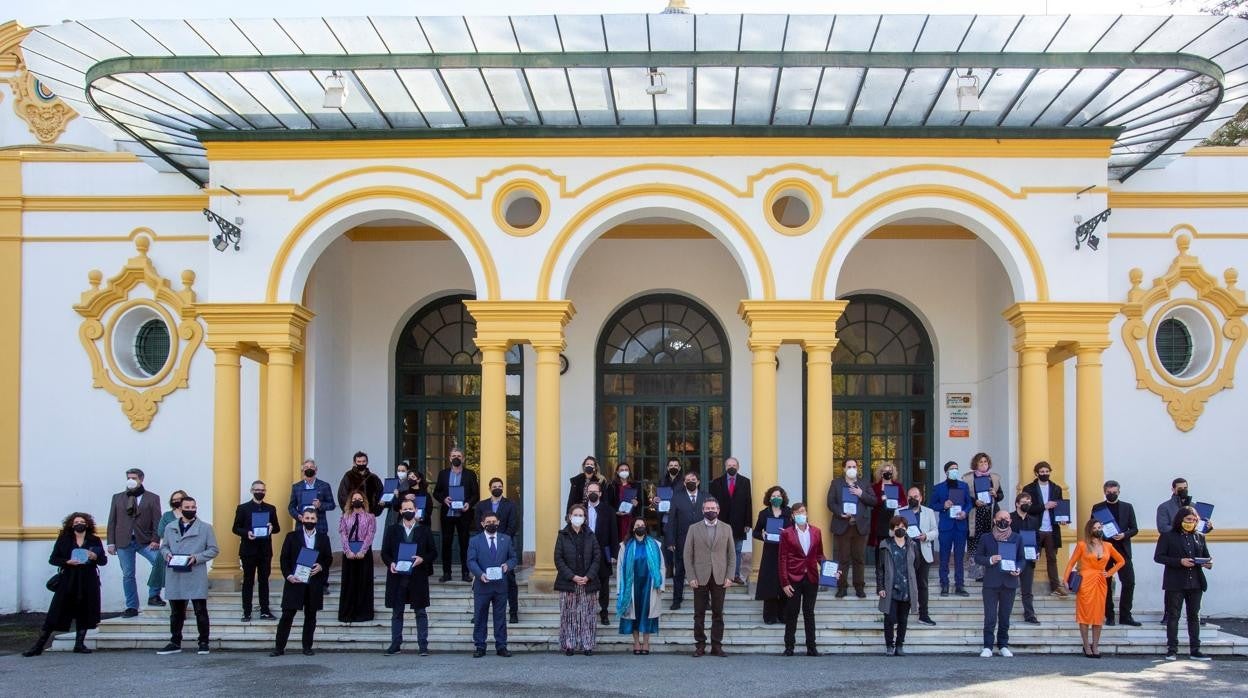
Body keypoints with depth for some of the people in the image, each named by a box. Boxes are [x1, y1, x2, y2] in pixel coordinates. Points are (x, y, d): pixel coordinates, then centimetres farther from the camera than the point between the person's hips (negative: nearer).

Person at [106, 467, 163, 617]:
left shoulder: (152, 498, 7)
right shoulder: (117, 498, 13)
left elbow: (157, 521, 1)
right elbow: (112, 521, 11)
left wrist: (155, 540, -11)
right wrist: (111, 542, 4)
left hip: (145, 541, -2)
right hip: (124, 541, 2)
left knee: (160, 562, -24)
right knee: (128, 575, 5)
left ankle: (153, 595, -9)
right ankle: (132, 607, 13)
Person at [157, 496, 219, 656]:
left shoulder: (205, 527, 3)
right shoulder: (170, 527, 12)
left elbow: (214, 550, 1)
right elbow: (163, 546, 18)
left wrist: (197, 558, -14)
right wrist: (167, 554, -5)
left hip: (196, 577, -3)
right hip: (175, 576, 3)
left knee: (200, 611, -1)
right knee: (176, 612, 10)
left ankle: (203, 643, 7)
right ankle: (175, 643, 19)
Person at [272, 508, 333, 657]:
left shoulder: (323, 538, 9)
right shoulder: (292, 536, 4)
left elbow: (329, 559, 10)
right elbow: (284, 559, 2)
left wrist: (321, 567, -10)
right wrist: (288, 575, -11)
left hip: (315, 583, 2)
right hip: (295, 581, -2)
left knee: (310, 616, 7)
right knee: (287, 615, -2)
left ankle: (307, 647, 15)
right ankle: (279, 647, 4)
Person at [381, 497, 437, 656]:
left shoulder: (424, 530, 8)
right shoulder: (392, 530, 10)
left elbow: (433, 552, 7)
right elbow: (385, 552, 8)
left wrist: (423, 559, -12)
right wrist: (390, 563, -11)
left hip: (418, 577, -1)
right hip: (397, 577, 1)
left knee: (421, 612, 0)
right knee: (397, 612, 5)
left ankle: (423, 645, 3)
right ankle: (395, 644, 11)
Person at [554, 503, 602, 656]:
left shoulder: (590, 536, 8)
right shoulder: (563, 536, 3)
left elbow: (597, 558, 4)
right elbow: (558, 559, -3)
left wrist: (588, 577, -9)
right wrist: (572, 577, -12)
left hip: (587, 582, 1)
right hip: (568, 582, -1)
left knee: (587, 615, 2)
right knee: (568, 614, -1)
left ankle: (587, 645, 7)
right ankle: (569, 645, 5)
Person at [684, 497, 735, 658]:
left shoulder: (726, 529, 8)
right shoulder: (694, 529, 5)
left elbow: (732, 554, 7)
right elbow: (687, 554, 2)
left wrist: (729, 576, -2)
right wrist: (691, 577, -5)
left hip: (719, 578, 1)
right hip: (700, 578, -1)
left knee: (718, 613, 3)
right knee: (699, 614, 2)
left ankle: (716, 646, 8)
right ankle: (700, 645, 8)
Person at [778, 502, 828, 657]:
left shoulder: (816, 532, 7)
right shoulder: (786, 533, -2)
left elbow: (819, 555, 13)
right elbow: (782, 559, -3)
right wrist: (784, 583, -9)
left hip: (811, 578, 2)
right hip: (794, 578, -2)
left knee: (809, 613, 9)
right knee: (792, 613, 4)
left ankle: (811, 647, 13)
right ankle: (789, 647, 11)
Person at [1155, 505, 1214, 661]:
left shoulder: (1199, 537, 12)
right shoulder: (1168, 536, -2)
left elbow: (1206, 556, 17)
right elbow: (1158, 557, -7)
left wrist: (1208, 564, -7)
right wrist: (1180, 562, -17)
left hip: (1195, 583, 4)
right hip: (1175, 583, -4)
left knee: (1194, 616, 8)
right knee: (1173, 616, 1)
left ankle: (1195, 650, 12)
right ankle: (1172, 649, 5)